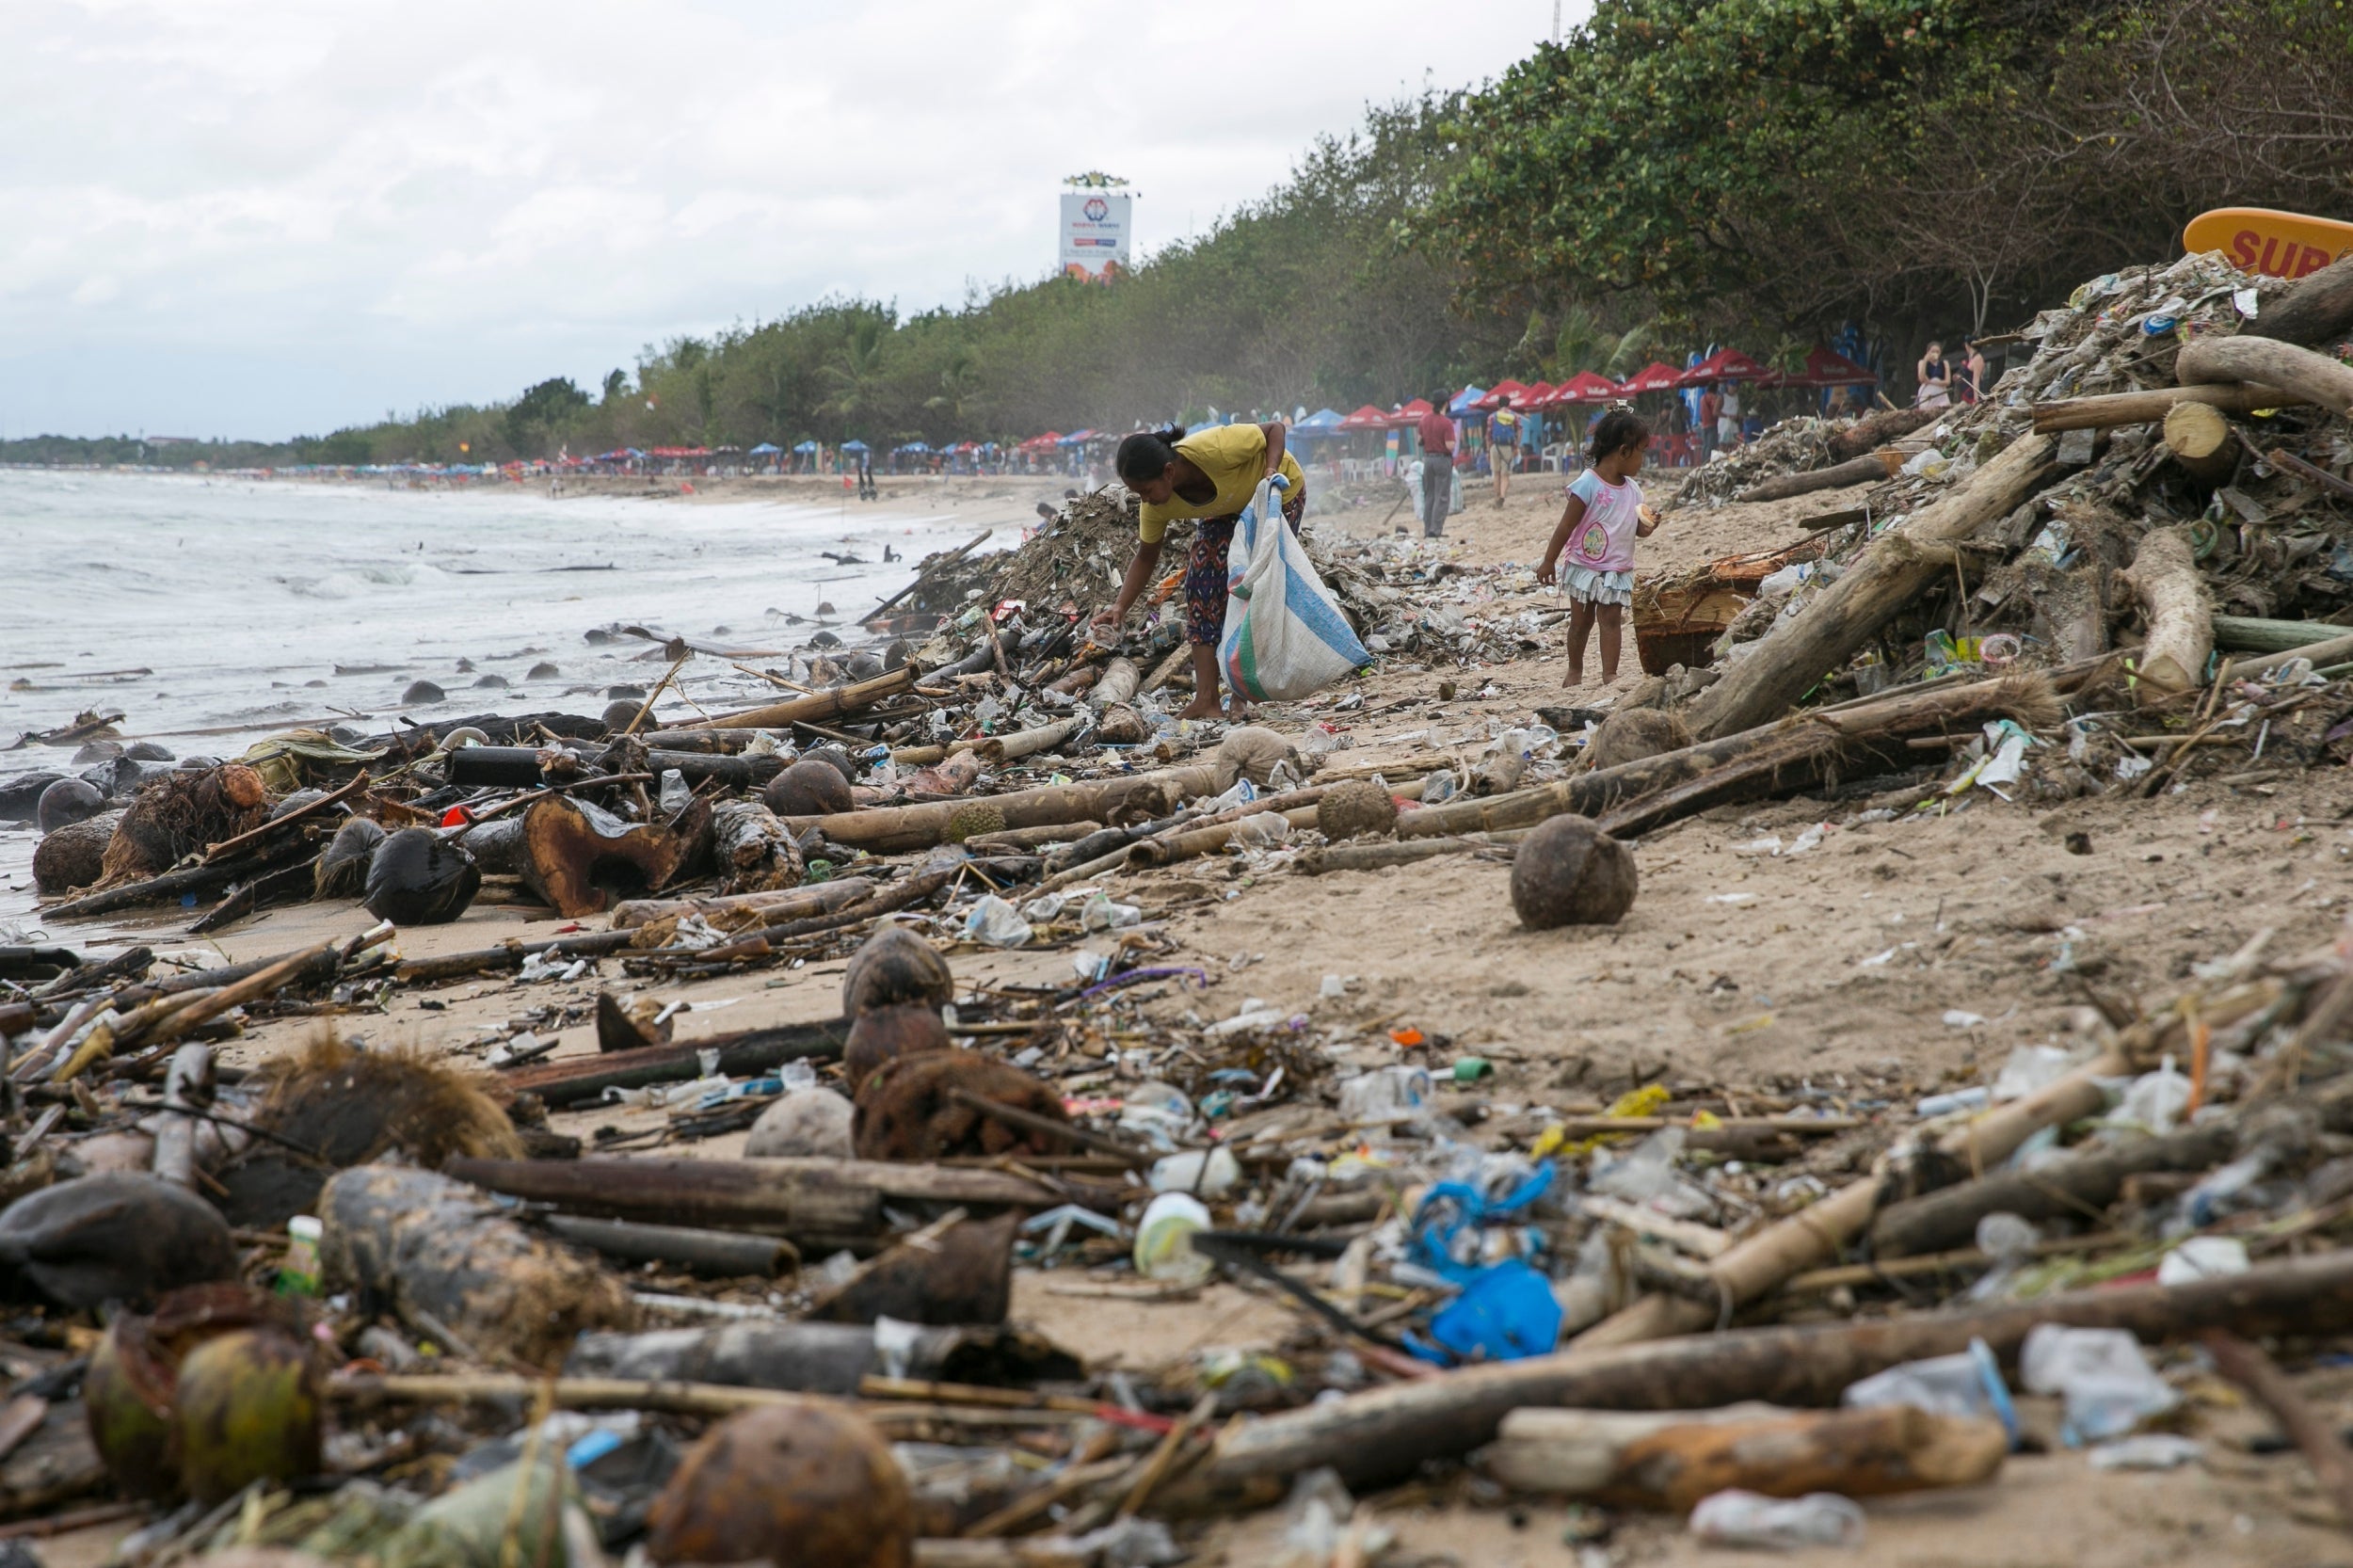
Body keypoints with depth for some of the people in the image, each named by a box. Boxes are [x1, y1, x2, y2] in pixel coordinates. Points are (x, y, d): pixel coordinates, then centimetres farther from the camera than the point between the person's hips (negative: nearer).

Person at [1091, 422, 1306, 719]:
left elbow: (1275, 428, -25)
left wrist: (1272, 469, -41)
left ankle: (1243, 694, -3)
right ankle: (1206, 700, -12)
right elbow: (1146, 557, -8)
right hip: (1231, 507, 5)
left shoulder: (1215, 450, -41)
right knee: (1200, 580, -11)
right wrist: (1120, 607, -20)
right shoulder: (1155, 504, -23)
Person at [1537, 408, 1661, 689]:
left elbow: (1636, 529, 14)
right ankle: (1575, 671, 22)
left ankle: (1610, 673, -1)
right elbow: (1566, 526, -13)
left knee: (1611, 620, -2)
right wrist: (1549, 561, -10)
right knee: (1581, 621, 7)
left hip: (1618, 570, 4)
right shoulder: (1587, 484, -16)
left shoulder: (1632, 490, 4)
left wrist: (1648, 525, -10)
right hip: (1584, 567, -4)